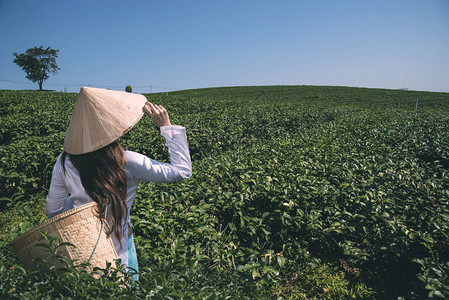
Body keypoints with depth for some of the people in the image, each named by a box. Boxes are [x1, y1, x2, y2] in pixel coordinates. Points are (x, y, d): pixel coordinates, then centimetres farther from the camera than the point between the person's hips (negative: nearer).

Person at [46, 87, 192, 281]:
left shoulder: (65, 162, -12)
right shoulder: (127, 163, -25)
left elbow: (53, 210, 1)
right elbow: (183, 170, -16)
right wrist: (167, 126, -14)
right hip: (117, 251, -4)